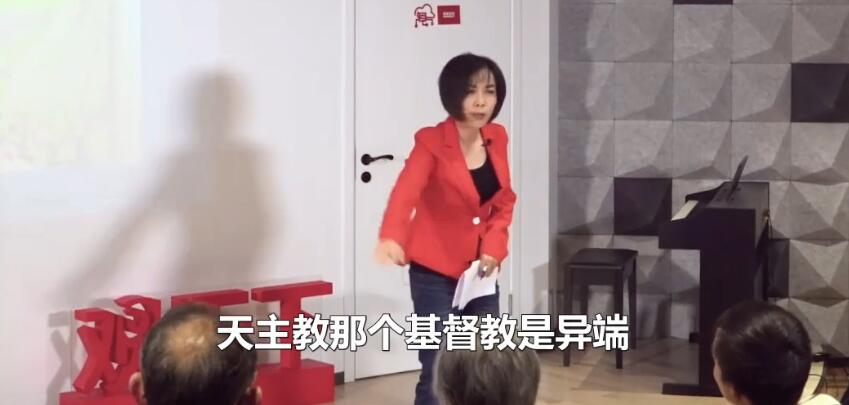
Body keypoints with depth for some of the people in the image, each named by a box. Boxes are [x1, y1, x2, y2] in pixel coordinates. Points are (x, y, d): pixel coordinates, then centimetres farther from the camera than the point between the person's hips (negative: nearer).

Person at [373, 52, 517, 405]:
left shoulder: (497, 138, 2)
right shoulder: (431, 142, -16)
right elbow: (406, 191, -33)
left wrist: (494, 247, -5)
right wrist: (391, 237, -53)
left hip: (480, 272, 6)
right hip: (435, 274, -6)